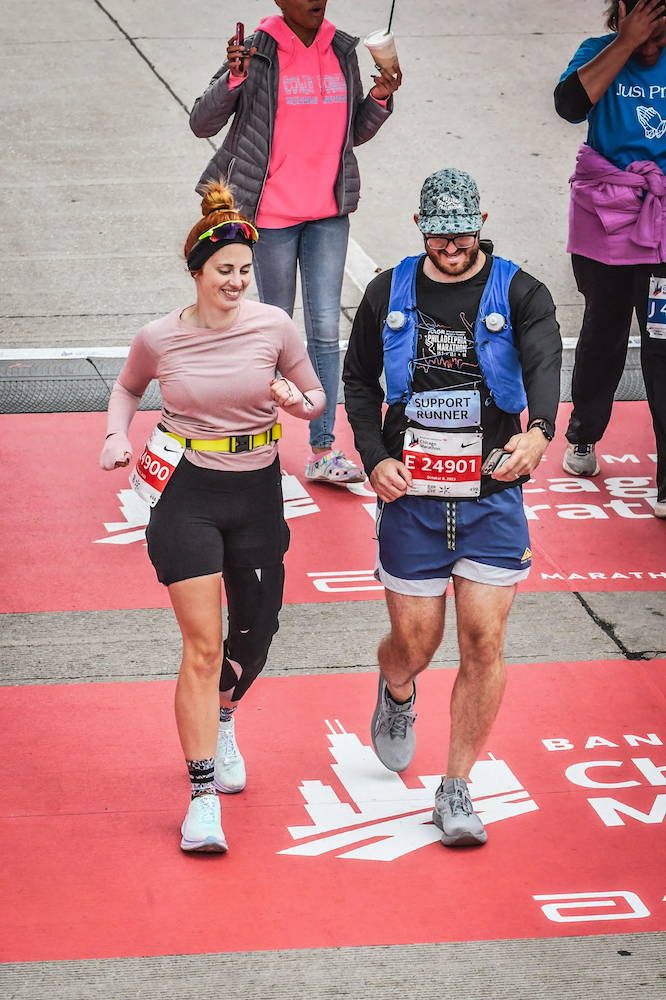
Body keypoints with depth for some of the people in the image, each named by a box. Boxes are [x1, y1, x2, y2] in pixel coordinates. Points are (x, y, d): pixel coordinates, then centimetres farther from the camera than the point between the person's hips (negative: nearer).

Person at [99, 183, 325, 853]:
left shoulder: (273, 327, -6)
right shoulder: (159, 338, -8)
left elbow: (316, 399, 6)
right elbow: (127, 387, 14)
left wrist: (297, 402, -16)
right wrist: (117, 436, -4)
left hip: (258, 494, 3)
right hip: (185, 495, -2)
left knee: (253, 637, 11)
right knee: (203, 644, -10)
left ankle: (221, 721, 47)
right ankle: (203, 796, -5)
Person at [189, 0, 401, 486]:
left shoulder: (342, 53, 6)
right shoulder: (258, 54, -9)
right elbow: (203, 123, -7)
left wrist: (379, 101, -2)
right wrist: (233, 79, -23)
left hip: (329, 212, 4)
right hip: (273, 211, -4)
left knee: (326, 328, 0)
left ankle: (323, 451, 2)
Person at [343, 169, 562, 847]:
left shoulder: (518, 293, -3)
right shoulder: (388, 293, 4)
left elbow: (545, 362, -21)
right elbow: (359, 380, 15)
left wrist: (538, 431, -41)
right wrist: (374, 457, -1)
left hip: (493, 494, -1)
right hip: (410, 493, 1)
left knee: (484, 642, -6)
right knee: (415, 643, 5)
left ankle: (456, 792, 5)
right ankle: (396, 695, 44)